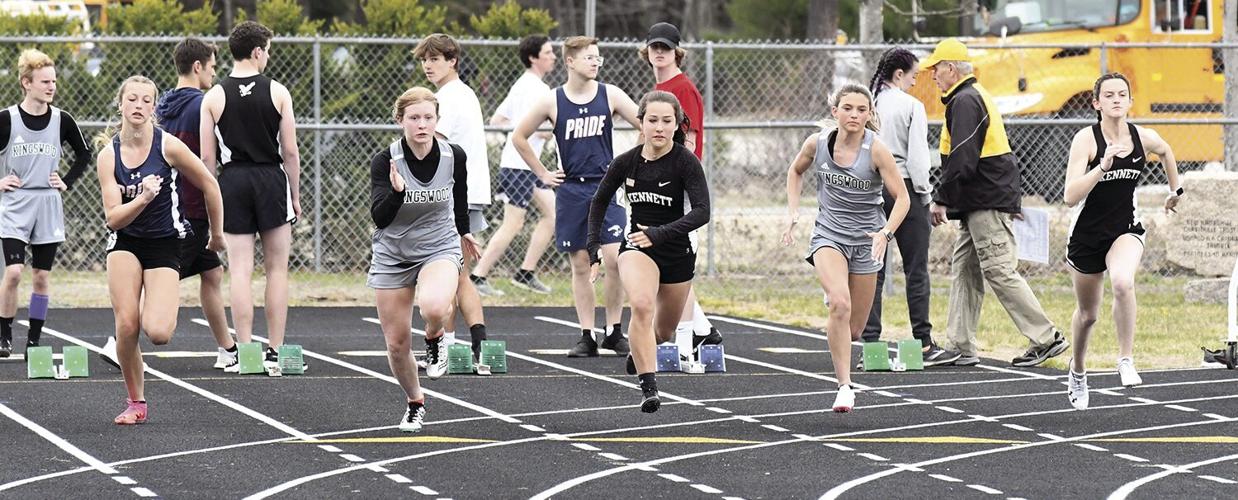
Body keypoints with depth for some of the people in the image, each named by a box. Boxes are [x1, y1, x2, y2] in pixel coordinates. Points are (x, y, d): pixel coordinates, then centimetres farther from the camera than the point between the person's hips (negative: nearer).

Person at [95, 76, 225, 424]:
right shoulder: (109, 155, -5)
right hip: (125, 242, 2)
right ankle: (136, 403, 6)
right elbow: (113, 218, -8)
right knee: (126, 326, -14)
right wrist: (142, 199, -26)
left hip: (165, 245, -2)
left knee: (157, 333, -20)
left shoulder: (168, 146, -13)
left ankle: (166, 312, 19)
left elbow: (210, 186, 0)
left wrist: (216, 234, 10)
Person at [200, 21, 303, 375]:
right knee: (276, 269, 6)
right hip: (271, 179, -1)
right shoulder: (277, 93, -2)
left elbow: (207, 156, 0)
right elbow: (290, 151, -2)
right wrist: (295, 196, 8)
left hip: (232, 181, 1)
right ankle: (274, 353, 5)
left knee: (240, 270, 2)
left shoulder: (213, 97, 1)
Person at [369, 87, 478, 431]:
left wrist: (463, 232, 27)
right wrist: (396, 191, -40)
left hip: (440, 248, -1)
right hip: (392, 255, 1)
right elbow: (380, 219, -22)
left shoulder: (454, 157, -11)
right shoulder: (385, 161, -17)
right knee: (397, 342, 3)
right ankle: (415, 403, 31)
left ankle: (435, 339, 2)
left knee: (434, 307, -35)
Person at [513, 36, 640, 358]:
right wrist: (542, 174, 8)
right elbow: (519, 137, 10)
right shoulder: (552, 102, 0)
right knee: (580, 265, 3)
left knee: (614, 258, -13)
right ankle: (587, 337, 9)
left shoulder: (609, 96, 1)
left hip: (606, 186, 0)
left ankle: (614, 331, 0)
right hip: (571, 190, 1)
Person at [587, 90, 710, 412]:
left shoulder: (685, 162, -17)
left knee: (664, 331, 17)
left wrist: (659, 233, -36)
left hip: (677, 253, 0)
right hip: (637, 247, 0)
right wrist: (594, 250, 5)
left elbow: (701, 211, -26)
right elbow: (599, 201, 10)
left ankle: (639, 350, 54)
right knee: (642, 305, -30)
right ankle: (648, 388, -30)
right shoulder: (626, 162, -7)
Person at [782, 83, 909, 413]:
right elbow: (795, 171, 16)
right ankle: (844, 386, -24)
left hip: (867, 238, 0)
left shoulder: (876, 150, -14)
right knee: (840, 304, -27)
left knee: (854, 328, 6)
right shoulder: (817, 143, -6)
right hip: (829, 234, 0)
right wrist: (793, 212, 4)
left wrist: (886, 233, -25)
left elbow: (901, 197, -10)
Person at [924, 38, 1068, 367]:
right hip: (981, 204, 11)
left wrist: (941, 200, -16)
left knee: (1000, 272, -10)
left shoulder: (965, 102, -13)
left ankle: (1047, 338, -9)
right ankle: (962, 348, 10)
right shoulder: (977, 96, 20)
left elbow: (962, 159, -21)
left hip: (987, 204, -11)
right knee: (964, 270, 10)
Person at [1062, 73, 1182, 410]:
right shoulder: (1086, 139, -17)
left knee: (1123, 283, -33)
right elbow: (1070, 197, -26)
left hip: (1126, 230, 1)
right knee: (1088, 313, 14)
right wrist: (1103, 165, -35)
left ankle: (1126, 360, -20)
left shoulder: (1144, 138, -7)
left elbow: (1166, 152, 20)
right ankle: (1078, 370, 43)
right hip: (1086, 234, -1)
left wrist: (1175, 190, 30)